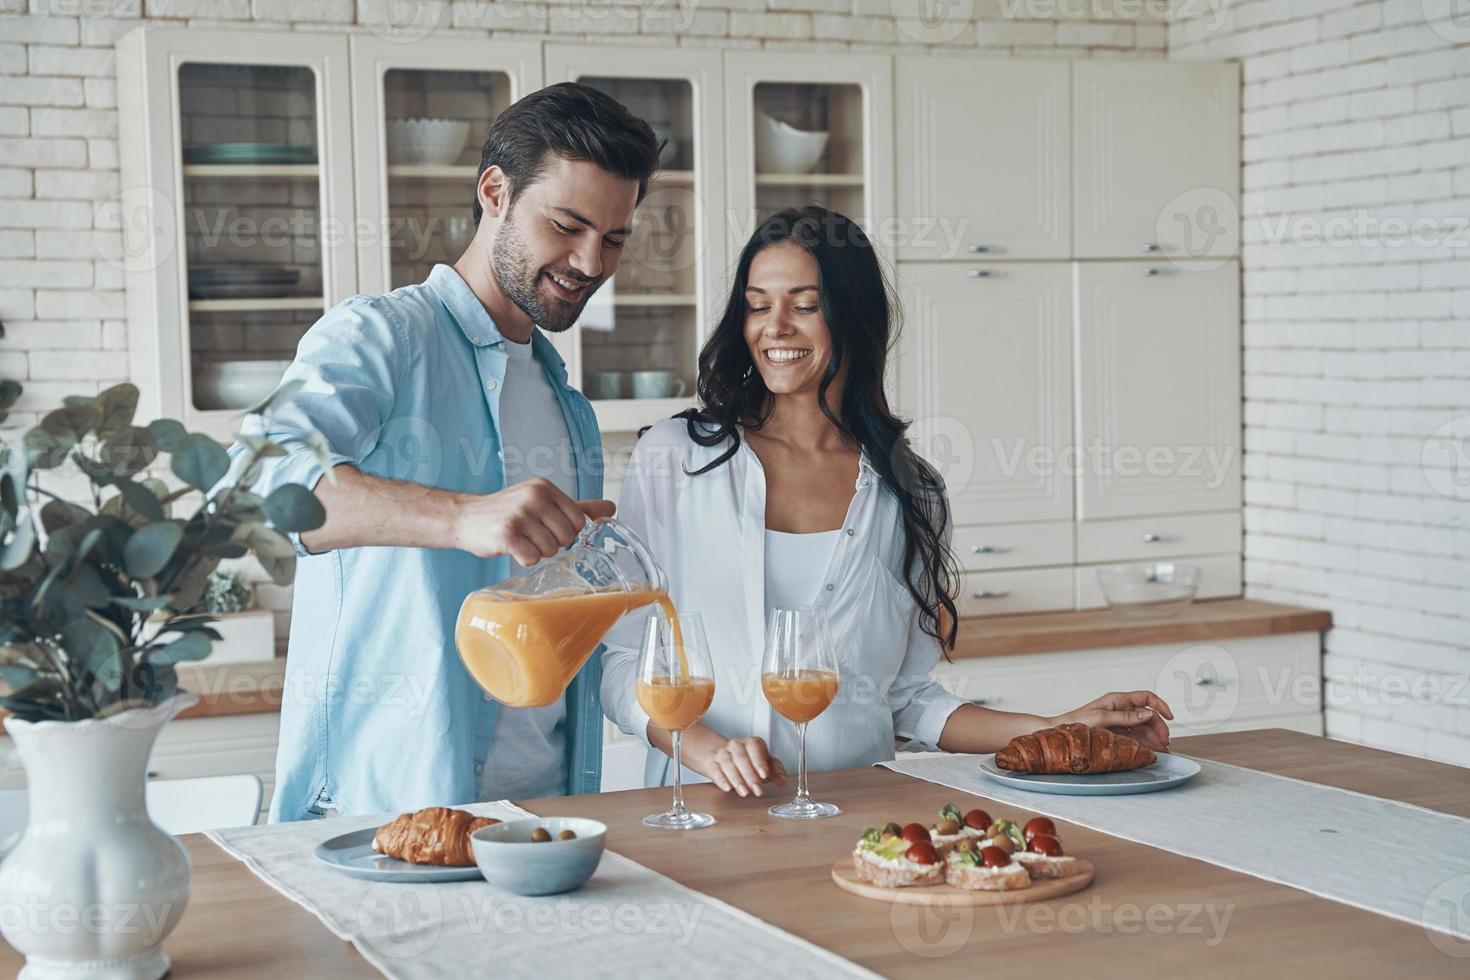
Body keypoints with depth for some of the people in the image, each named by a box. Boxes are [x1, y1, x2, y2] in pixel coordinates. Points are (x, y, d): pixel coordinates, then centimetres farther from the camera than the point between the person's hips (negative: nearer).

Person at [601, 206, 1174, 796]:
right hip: (707, 814, -1)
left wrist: (1056, 730, 3)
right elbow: (618, 660, 1)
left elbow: (907, 698, 13)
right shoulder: (672, 457, 3)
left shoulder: (908, 494, 10)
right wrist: (708, 749, -16)